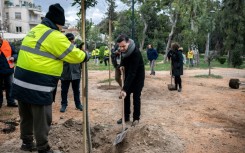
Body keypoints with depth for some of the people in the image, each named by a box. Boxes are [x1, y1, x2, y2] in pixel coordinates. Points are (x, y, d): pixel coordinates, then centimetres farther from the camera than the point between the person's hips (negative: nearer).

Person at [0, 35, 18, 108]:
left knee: (9, 86, 11)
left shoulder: (7, 44, 1)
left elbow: (15, 53, 7)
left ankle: (10, 102, 21)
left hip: (8, 69, 1)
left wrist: (13, 57, -12)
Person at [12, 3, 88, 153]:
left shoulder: (35, 31, 13)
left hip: (21, 83, 9)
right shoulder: (55, 36, -14)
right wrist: (84, 55, 12)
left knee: (26, 116, 23)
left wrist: (69, 44, 19)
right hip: (38, 87, -9)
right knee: (42, 120, 8)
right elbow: (74, 55, -8)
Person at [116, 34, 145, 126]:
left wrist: (124, 89, -44)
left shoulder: (135, 53, -35)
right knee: (126, 96, 7)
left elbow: (132, 73, -40)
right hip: (128, 75, 7)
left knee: (136, 97, -1)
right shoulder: (123, 50, -12)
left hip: (138, 77, -6)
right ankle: (126, 116, 19)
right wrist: (121, 65, -7)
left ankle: (136, 118, 14)